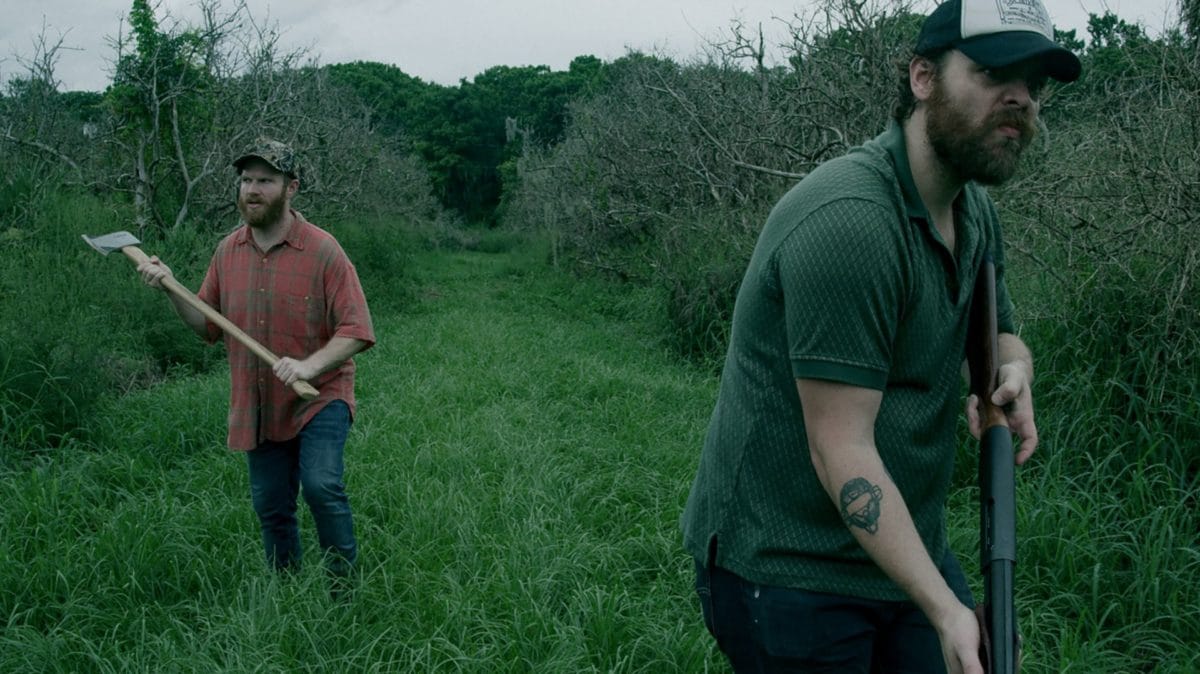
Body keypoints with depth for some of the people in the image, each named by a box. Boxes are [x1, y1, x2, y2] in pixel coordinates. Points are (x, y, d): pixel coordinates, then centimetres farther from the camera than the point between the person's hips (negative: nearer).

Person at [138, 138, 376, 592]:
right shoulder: (228, 251, 4)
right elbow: (208, 327, 11)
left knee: (322, 486, -23)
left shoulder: (322, 250, -12)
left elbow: (356, 330, -14)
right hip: (257, 407, 5)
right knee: (271, 508, 12)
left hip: (319, 397, -5)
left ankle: (345, 588, -5)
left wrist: (309, 366, -28)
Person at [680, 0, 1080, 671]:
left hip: (908, 546, 9)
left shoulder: (977, 214, 6)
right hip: (788, 569, -8)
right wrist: (944, 609, -28)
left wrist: (1013, 373, -3)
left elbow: (1002, 333, 22)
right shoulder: (848, 218, -25)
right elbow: (841, 447, -27)